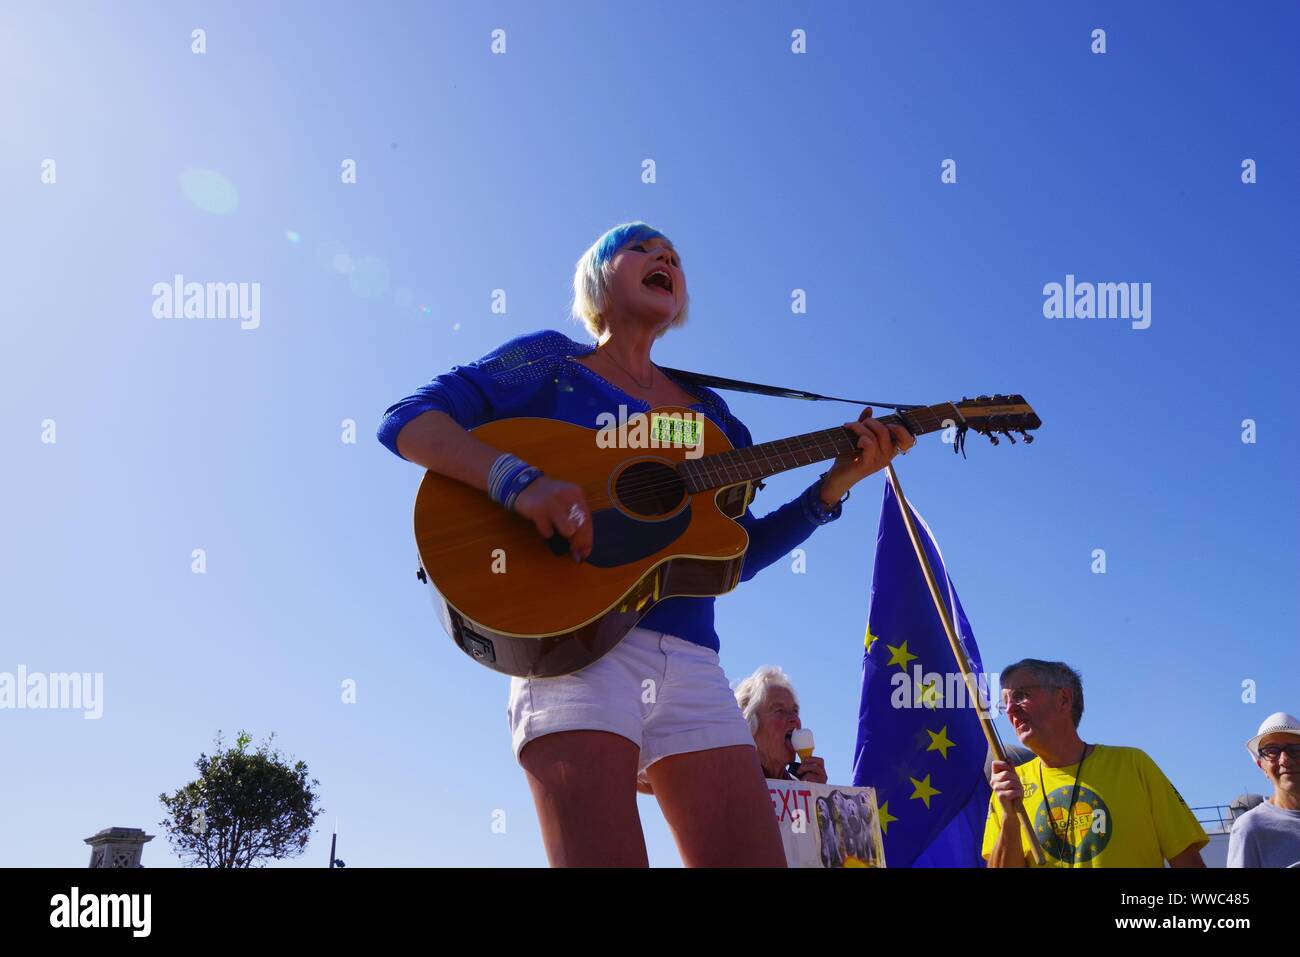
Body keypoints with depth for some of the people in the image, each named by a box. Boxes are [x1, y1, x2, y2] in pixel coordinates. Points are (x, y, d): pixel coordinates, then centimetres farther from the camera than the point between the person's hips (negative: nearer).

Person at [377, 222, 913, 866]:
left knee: (753, 855, -5)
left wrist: (833, 485, 8)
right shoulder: (550, 361, 10)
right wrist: (518, 479, -20)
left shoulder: (708, 411, 24)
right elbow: (406, 421, -3)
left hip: (691, 658, 5)